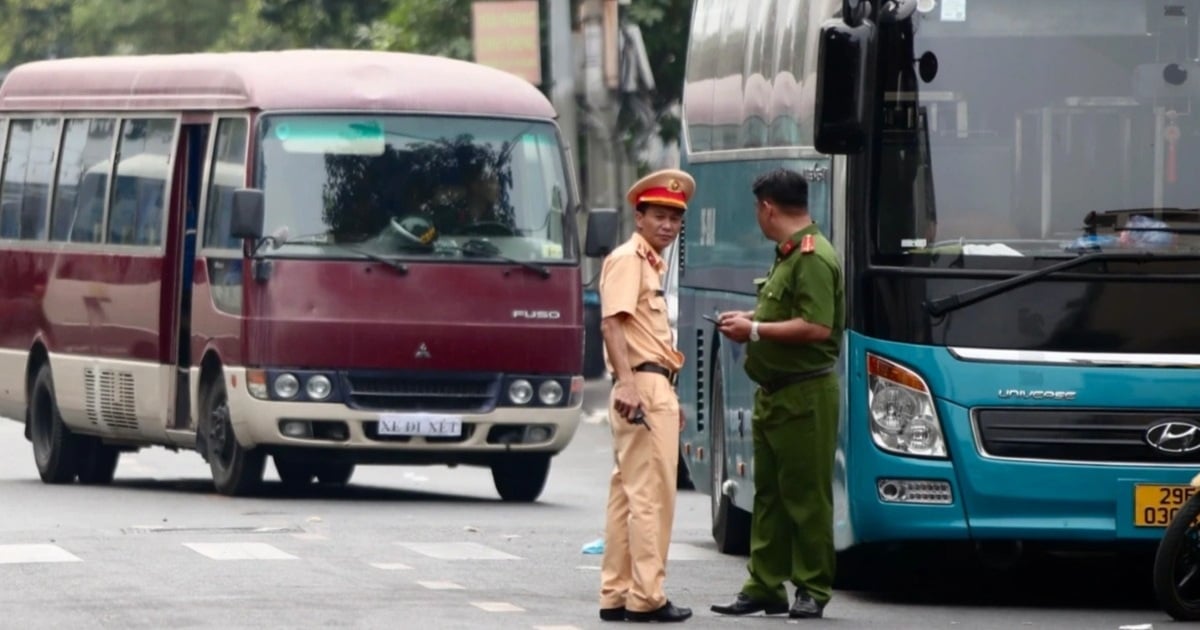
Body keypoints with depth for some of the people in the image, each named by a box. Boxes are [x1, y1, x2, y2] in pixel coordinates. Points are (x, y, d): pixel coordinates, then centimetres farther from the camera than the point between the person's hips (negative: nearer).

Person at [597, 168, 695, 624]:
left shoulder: (650, 263, 22)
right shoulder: (628, 259, -9)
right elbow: (613, 323, -20)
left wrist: (668, 397, 28)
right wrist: (628, 383, -31)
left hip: (653, 386, 10)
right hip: (642, 385, -10)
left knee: (628, 494, 11)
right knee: (651, 493, -10)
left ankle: (616, 595, 14)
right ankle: (646, 596, -9)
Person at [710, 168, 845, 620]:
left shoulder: (813, 258, -17)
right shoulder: (787, 256, 15)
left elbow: (817, 327, -25)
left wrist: (755, 329, -17)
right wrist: (750, 321, 12)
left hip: (805, 396, -10)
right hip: (774, 393, 10)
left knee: (806, 497, -4)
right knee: (769, 494, 11)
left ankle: (813, 590, 2)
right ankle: (764, 587, 14)